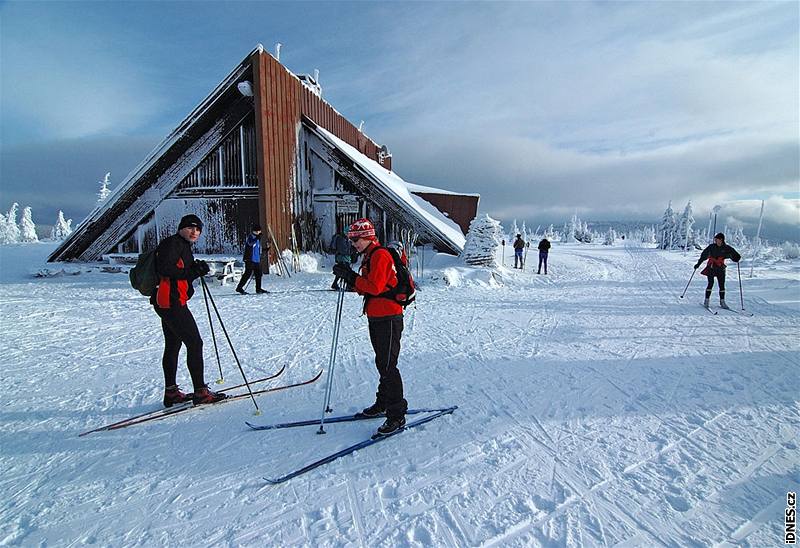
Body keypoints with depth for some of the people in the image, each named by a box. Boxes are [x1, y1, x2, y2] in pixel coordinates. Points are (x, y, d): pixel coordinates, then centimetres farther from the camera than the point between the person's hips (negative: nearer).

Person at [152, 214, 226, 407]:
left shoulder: (183, 246, 20)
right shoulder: (172, 243, -10)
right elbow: (164, 268, -23)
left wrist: (197, 268, 3)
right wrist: (190, 272, -18)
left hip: (167, 303, 11)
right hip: (172, 302, -11)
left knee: (173, 346, 15)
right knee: (195, 343, -7)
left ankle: (171, 392, 25)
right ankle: (200, 392, -2)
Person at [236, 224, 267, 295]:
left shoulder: (258, 238, 18)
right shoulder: (250, 236, -7)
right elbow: (250, 243, -29)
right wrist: (257, 237, -38)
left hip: (257, 260, 8)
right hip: (250, 259, -8)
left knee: (258, 274, 9)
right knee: (248, 273, -10)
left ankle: (258, 289, 18)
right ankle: (239, 288, -4)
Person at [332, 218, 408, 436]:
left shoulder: (380, 255, -14)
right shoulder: (369, 256, 17)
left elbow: (375, 287, -24)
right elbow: (364, 288, 15)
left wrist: (350, 276, -18)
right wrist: (349, 277, 0)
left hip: (388, 319, -10)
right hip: (376, 318, 10)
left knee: (387, 366, -7)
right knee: (382, 363, 19)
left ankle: (397, 416, 2)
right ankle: (383, 404, 33)